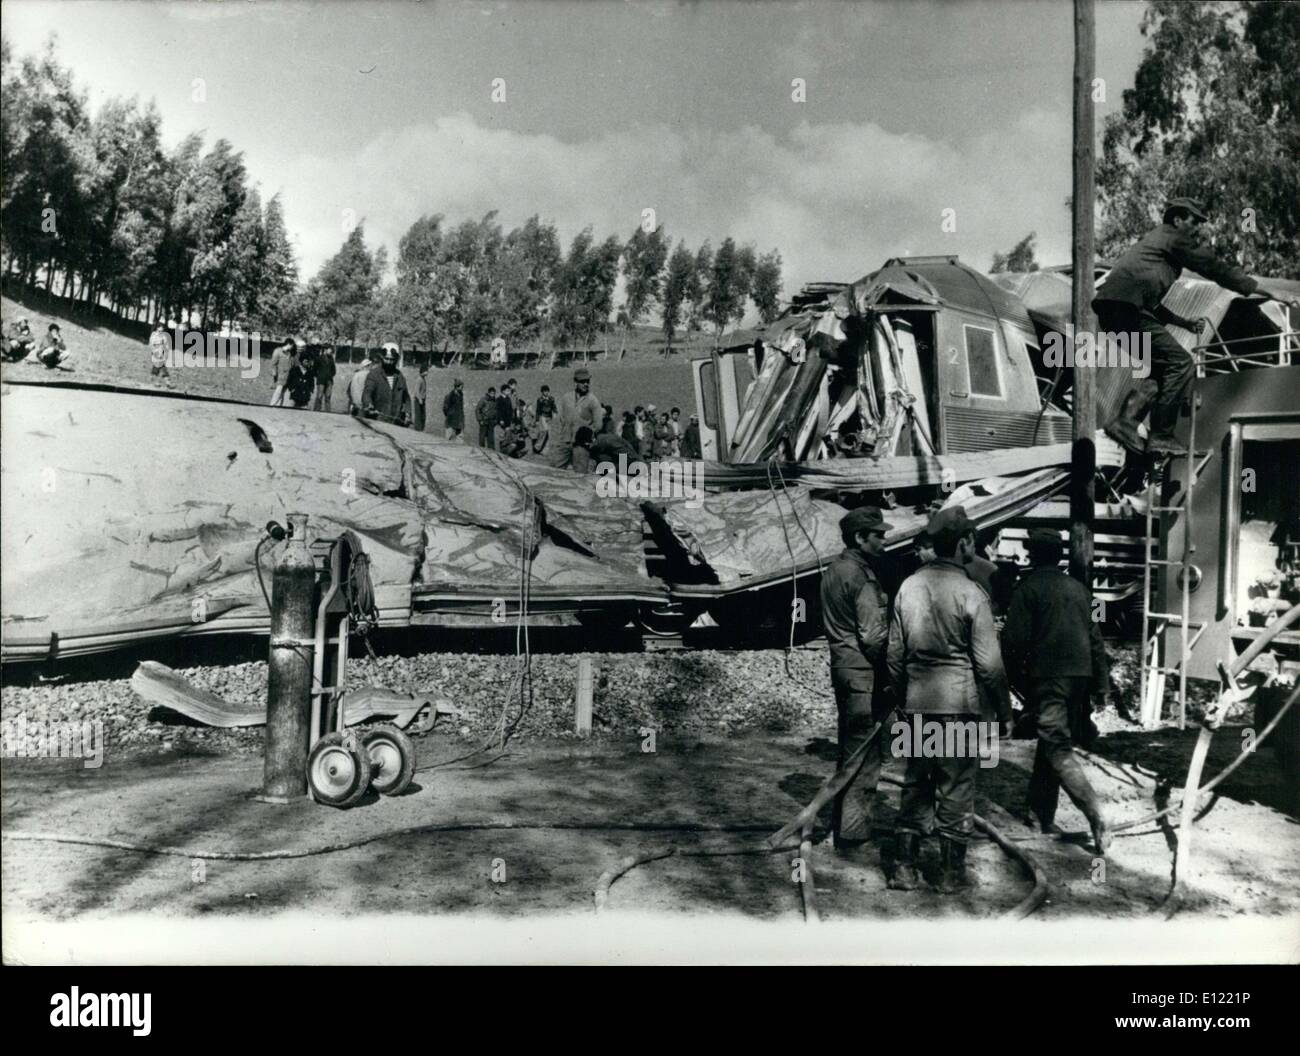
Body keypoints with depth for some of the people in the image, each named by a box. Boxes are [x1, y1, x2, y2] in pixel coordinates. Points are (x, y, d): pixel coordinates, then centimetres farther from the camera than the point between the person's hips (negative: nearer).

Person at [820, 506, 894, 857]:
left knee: (850, 750, 19)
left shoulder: (835, 569, 12)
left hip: (843, 670, 10)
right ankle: (853, 834, 5)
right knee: (865, 755, -1)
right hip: (865, 674, -10)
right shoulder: (861, 575, -18)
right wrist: (889, 676, -7)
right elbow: (874, 637, -20)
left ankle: (839, 825, 29)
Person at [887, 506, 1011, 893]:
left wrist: (901, 699, 19)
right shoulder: (971, 594, -13)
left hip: (919, 703, 4)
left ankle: (906, 867, 18)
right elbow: (989, 663, -10)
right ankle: (951, 872, 17)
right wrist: (1004, 711, 1)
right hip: (962, 705, -4)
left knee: (916, 783, 13)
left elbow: (895, 653, 8)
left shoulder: (909, 586, 2)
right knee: (956, 787, 7)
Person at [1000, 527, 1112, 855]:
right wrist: (1100, 684, 16)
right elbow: (1096, 638, 14)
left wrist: (1017, 681, 1)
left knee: (1058, 750, -8)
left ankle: (1098, 821, -20)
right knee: (1051, 743, 18)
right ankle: (1040, 815, 28)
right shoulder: (1078, 588, 13)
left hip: (1047, 677, -7)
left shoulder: (1028, 589, -6)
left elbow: (1014, 640, -12)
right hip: (1080, 677, 7)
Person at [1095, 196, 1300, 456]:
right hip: (1127, 308, -9)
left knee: (1162, 367, 15)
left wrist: (1183, 323, 32)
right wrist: (1272, 294, 7)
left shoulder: (1152, 240, 33)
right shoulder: (1175, 239, 6)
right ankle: (1160, 437, -7)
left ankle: (1125, 421, 2)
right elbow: (1218, 269, 4)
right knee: (1181, 364, -6)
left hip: (1109, 311, 9)